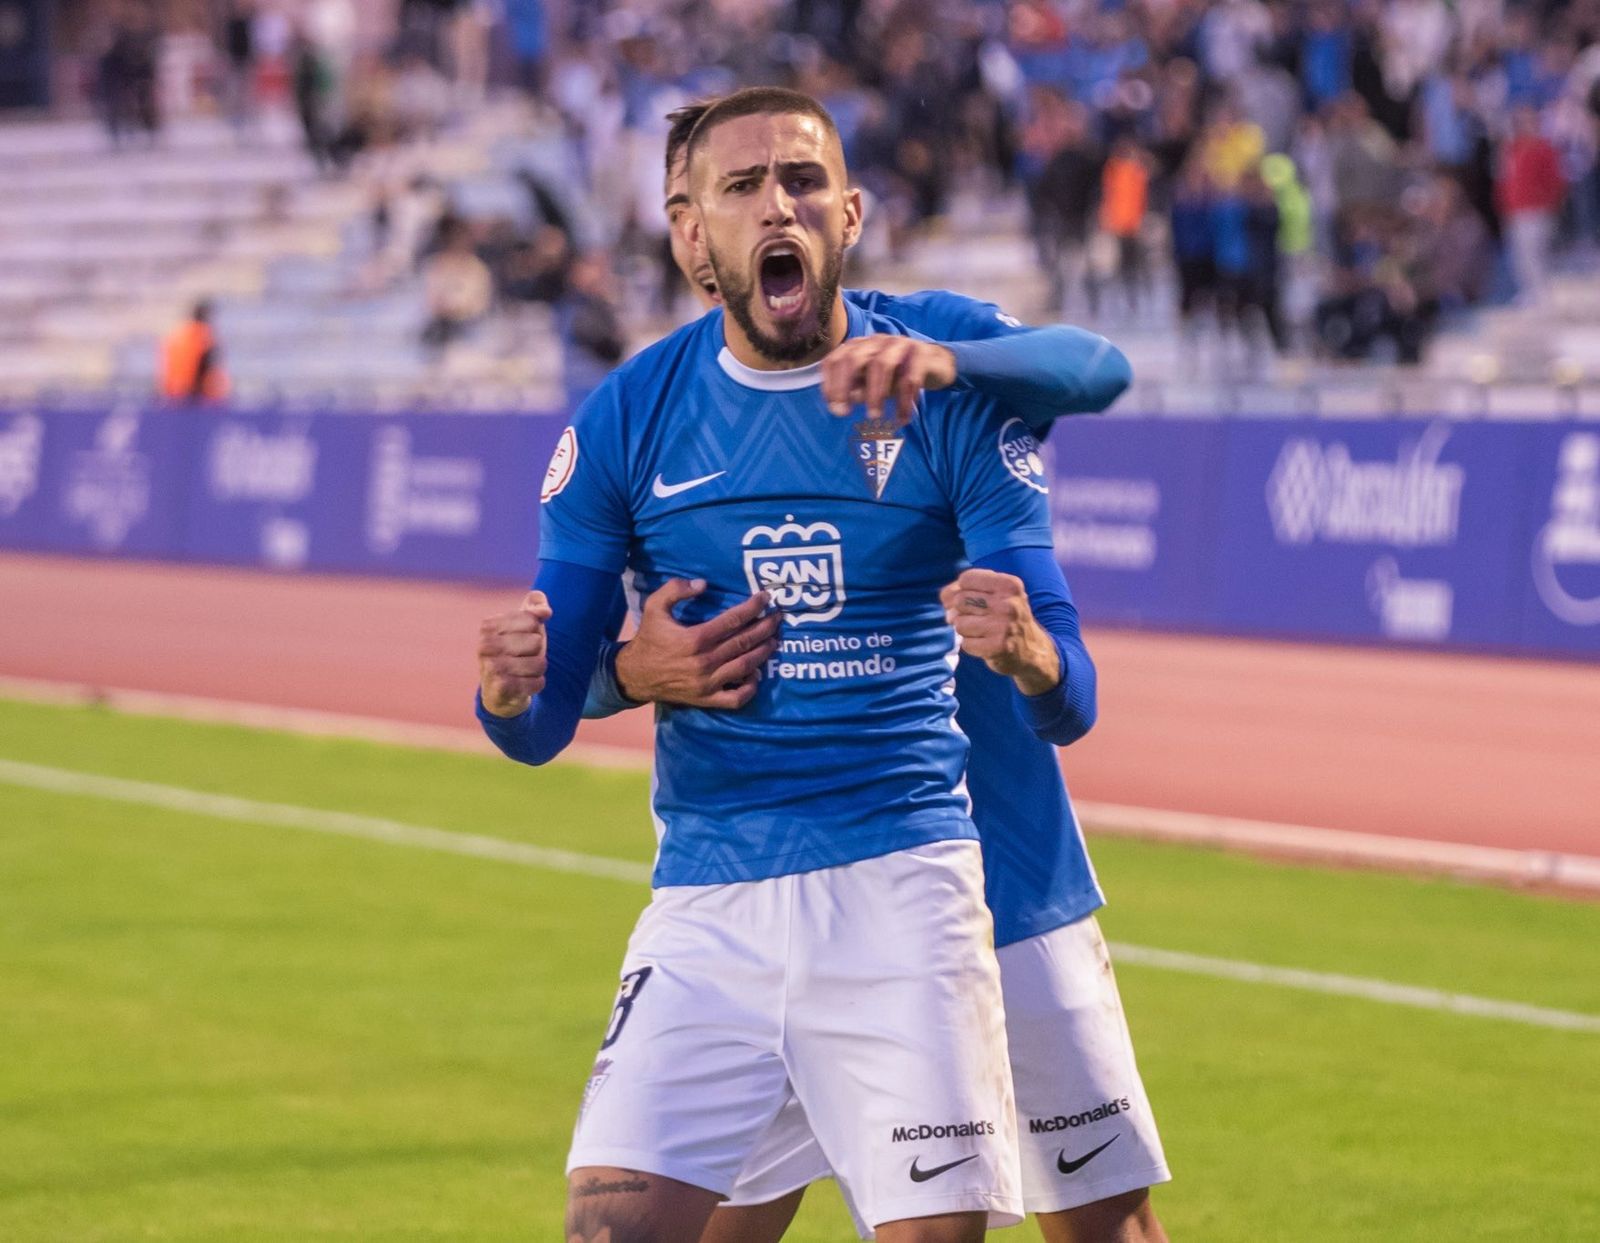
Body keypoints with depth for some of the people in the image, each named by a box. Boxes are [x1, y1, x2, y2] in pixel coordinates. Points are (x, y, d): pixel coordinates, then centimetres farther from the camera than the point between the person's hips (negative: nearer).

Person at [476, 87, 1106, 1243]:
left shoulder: (951, 398, -2)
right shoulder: (624, 421, 2)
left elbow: (1071, 707, -5)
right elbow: (546, 727, 3)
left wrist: (1025, 653, -29)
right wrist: (509, 692, -21)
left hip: (902, 884, -1)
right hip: (706, 900, 1)